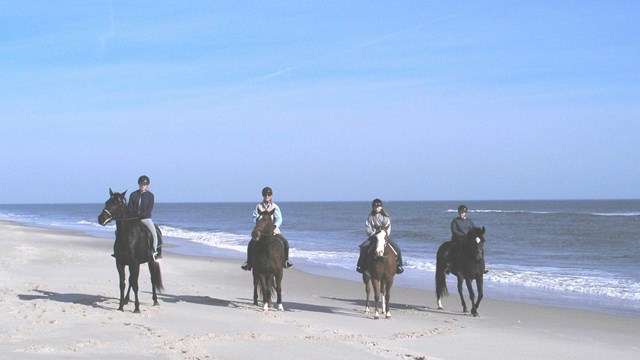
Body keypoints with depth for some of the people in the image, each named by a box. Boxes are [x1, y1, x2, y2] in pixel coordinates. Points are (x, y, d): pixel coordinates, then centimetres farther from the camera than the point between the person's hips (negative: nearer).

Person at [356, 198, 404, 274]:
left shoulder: (385, 216, 4)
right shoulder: (370, 217, 4)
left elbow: (388, 228, 0)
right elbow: (367, 228, -2)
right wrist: (373, 234, -17)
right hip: (373, 237, 0)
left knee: (397, 248, -19)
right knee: (363, 247, -27)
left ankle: (398, 265, -3)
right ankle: (361, 265, -14)